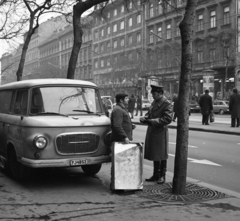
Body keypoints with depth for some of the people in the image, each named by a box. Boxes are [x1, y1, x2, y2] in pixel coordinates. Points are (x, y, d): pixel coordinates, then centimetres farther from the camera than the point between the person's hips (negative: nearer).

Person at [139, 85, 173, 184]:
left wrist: (152, 121, -21)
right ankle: (156, 174, 27)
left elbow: (167, 119, -20)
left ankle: (162, 176, 14)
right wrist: (145, 118, -5)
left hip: (161, 132, -8)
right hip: (152, 131, 8)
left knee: (161, 155, 3)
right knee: (154, 154, 16)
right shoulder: (154, 102, 11)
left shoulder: (167, 104, -13)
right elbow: (149, 113, 18)